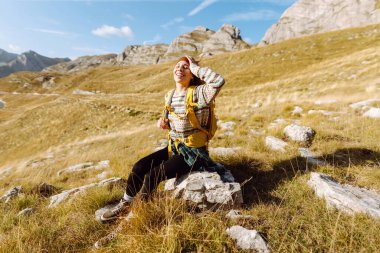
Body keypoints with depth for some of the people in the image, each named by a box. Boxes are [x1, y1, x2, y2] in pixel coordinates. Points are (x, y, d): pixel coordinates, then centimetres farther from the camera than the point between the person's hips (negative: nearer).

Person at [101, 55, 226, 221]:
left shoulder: (198, 94, -17)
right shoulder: (169, 97, 5)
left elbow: (219, 81, -37)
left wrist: (195, 67, -24)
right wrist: (164, 123, -5)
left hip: (193, 153, -7)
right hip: (174, 147, 7)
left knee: (152, 176, -15)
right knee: (139, 167, -2)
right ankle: (124, 205, 22)